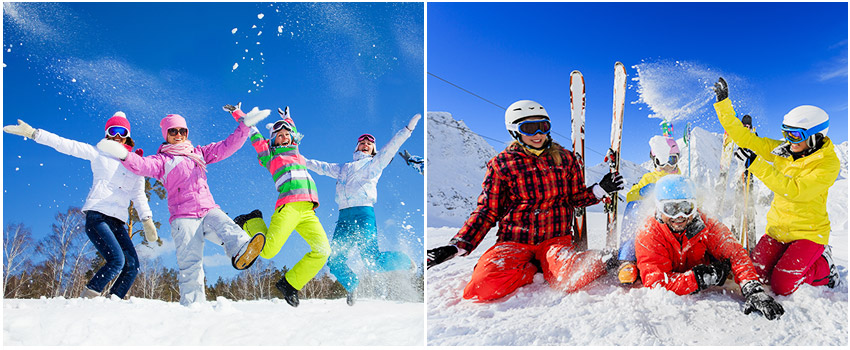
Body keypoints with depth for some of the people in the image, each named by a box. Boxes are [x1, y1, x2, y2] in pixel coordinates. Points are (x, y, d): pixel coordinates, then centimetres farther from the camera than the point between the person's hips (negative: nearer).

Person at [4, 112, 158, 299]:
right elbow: (66, 145, 5)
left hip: (118, 222, 5)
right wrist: (33, 133, -2)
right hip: (97, 216, -4)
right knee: (117, 260, -23)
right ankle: (86, 298, -12)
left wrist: (147, 220, 9)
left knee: (132, 266, -9)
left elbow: (139, 195, 19)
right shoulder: (99, 153, 10)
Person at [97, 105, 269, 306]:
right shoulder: (162, 160, 13)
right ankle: (192, 305, -14)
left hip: (209, 210, 2)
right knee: (190, 265, -14)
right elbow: (142, 165, -7)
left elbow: (226, 147, 20)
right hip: (184, 218, -2)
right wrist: (124, 155, -29)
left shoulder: (199, 153, 25)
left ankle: (241, 252, -61)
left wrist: (245, 126, 9)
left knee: (226, 228, -33)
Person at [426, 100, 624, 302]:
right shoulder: (502, 164, 3)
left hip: (556, 238, 0)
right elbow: (487, 211, 5)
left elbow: (576, 198, 21)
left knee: (570, 279, -34)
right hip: (513, 241, 1)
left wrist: (600, 190, 1)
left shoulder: (564, 159, 9)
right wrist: (457, 247, -5)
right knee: (482, 289, -27)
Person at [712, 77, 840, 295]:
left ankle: (824, 266, 13)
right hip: (777, 229, 5)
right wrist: (723, 102, -6)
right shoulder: (780, 150, 0)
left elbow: (794, 191, -29)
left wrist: (756, 164, -32)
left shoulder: (828, 163, -16)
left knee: (781, 287, -15)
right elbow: (743, 137, 1)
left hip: (808, 232, -5)